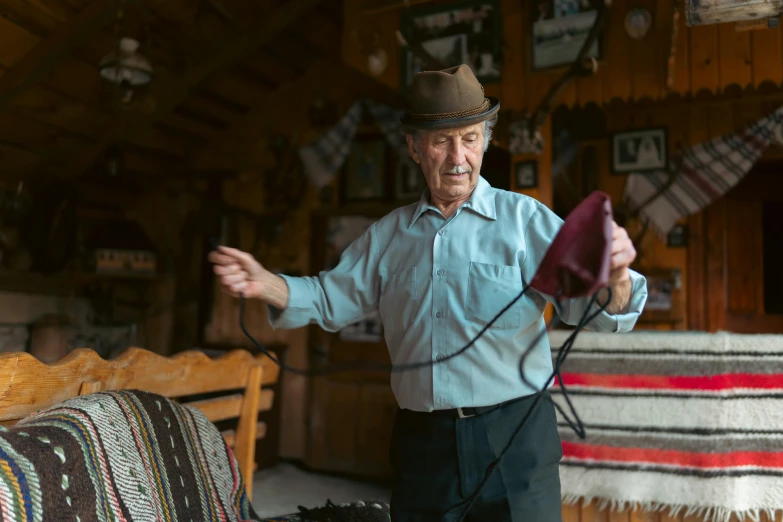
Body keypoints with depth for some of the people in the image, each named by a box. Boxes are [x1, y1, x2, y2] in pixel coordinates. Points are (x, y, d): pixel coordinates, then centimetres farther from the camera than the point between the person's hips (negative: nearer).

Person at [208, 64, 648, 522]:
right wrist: (265, 284, -2)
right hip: (420, 443, 4)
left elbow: (590, 303, -12)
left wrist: (614, 275, -35)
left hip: (513, 438, -3)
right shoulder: (388, 234, 10)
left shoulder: (524, 219, -4)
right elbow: (331, 298, 16)